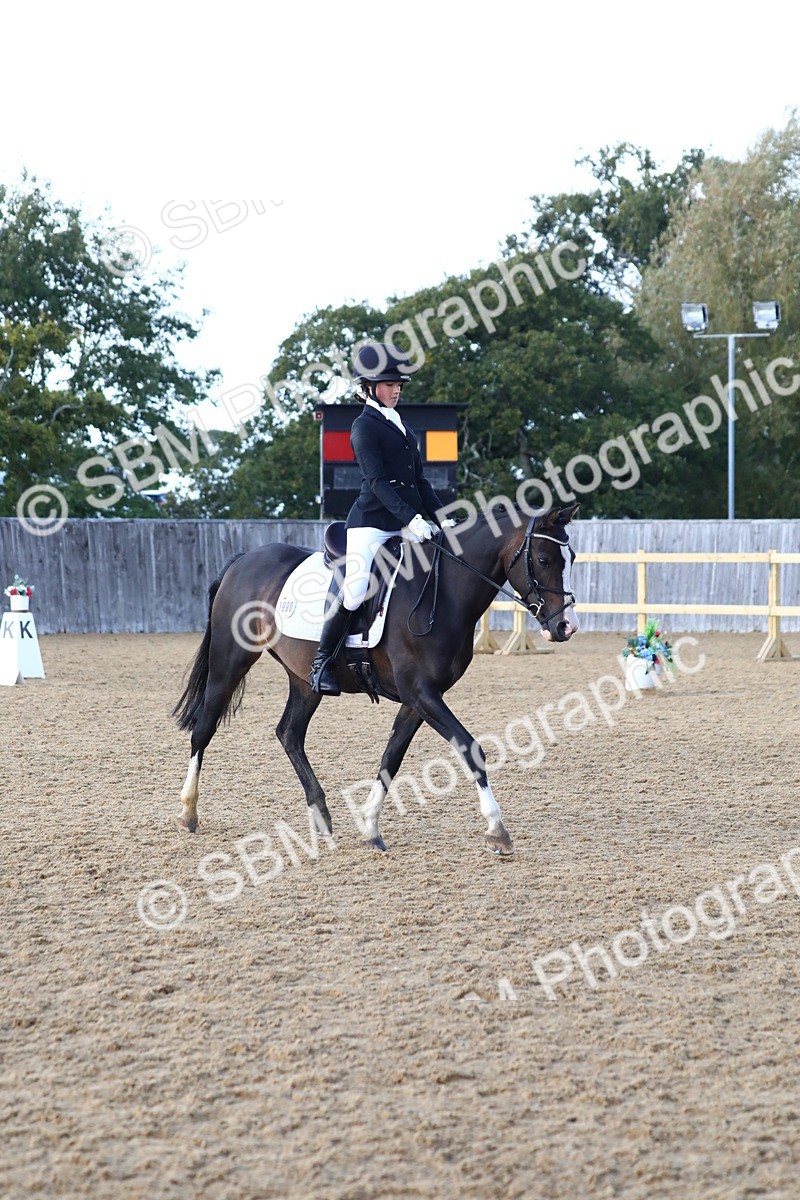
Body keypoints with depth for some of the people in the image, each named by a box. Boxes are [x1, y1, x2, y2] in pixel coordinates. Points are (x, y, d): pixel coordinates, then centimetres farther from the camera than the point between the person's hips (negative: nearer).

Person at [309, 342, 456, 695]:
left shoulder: (400, 424, 19)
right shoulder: (365, 427, -5)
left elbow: (419, 480, 19)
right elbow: (377, 481, -15)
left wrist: (441, 518, 6)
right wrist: (410, 519, -25)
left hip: (409, 521, 8)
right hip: (372, 523, -8)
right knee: (354, 592, -19)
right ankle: (322, 662, -2)